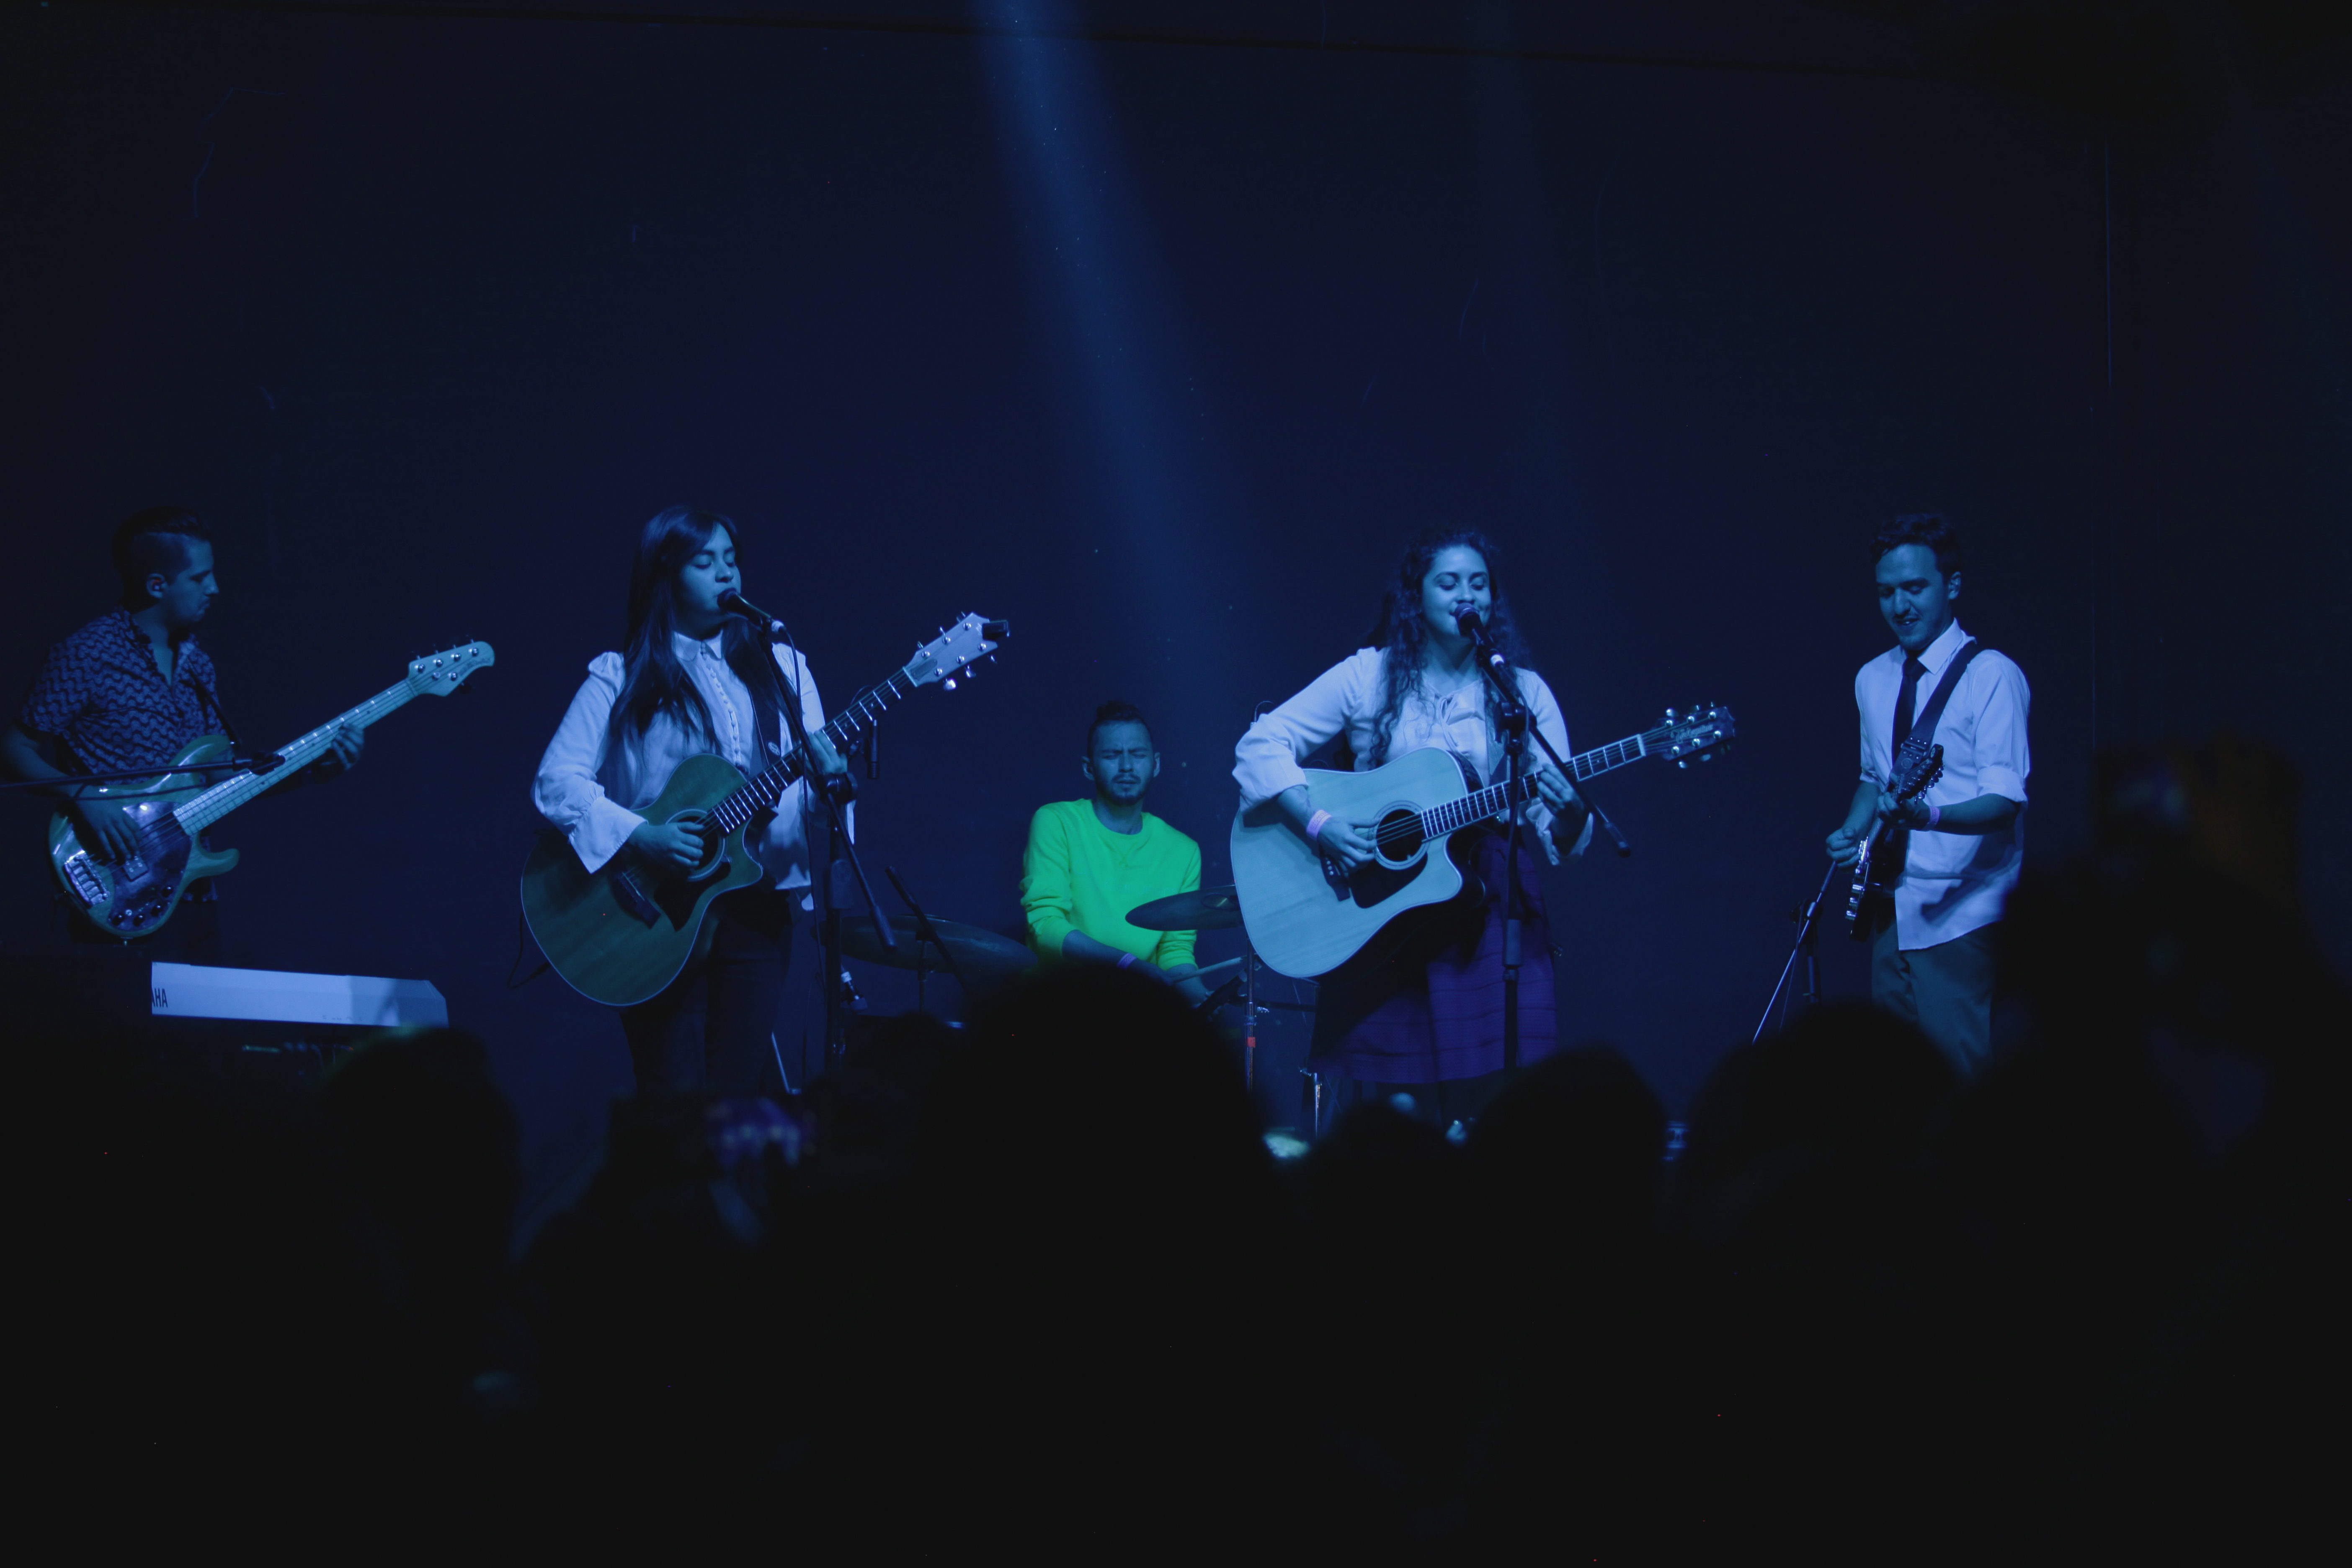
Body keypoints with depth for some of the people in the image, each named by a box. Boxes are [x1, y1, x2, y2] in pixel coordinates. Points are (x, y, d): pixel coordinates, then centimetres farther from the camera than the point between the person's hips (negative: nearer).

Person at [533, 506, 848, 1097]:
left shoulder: (779, 667, 11)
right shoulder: (621, 680, 0)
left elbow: (818, 770, 7)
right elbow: (555, 782, -8)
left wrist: (829, 777, -17)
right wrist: (642, 836, -20)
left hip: (757, 908, 3)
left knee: (739, 1093, 2)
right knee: (675, 1101, -4)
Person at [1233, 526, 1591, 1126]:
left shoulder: (1524, 693, 5)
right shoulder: (1368, 678, 2)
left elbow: (1565, 840, 3)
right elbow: (1260, 745, -3)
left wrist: (1567, 812, -20)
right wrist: (1319, 825, -15)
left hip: (1489, 923, 1)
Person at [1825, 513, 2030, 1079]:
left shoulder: (1992, 676, -9)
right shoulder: (1873, 680, 13)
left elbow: (2005, 801, -17)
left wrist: (1928, 815, -34)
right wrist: (1853, 832, 4)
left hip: (1960, 916, -7)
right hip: (1893, 910, 7)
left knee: (1959, 1074, -11)